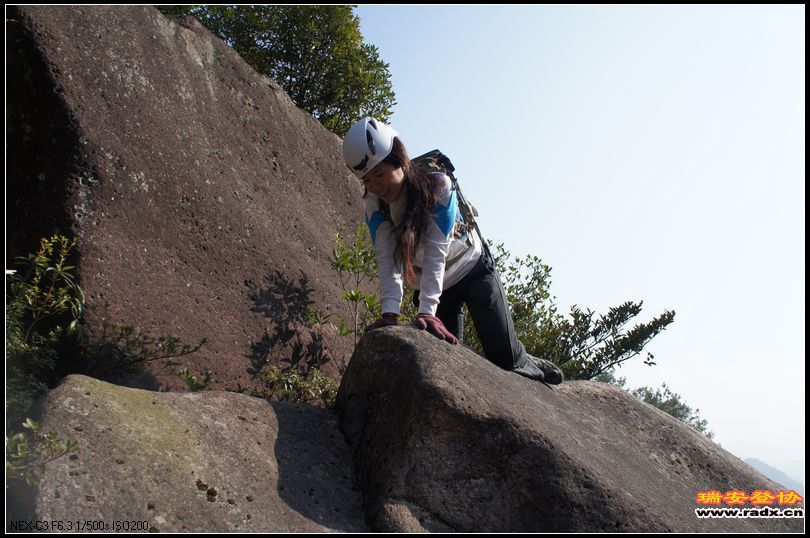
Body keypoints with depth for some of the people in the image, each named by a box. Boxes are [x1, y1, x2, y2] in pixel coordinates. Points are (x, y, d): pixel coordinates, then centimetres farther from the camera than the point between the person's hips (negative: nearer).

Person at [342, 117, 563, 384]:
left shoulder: (438, 184, -28)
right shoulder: (374, 204, -18)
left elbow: (435, 252, -34)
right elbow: (388, 261, -26)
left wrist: (426, 311, -41)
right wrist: (390, 313, -39)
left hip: (473, 269, -3)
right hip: (431, 285, 3)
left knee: (503, 352, -8)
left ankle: (525, 364, 26)